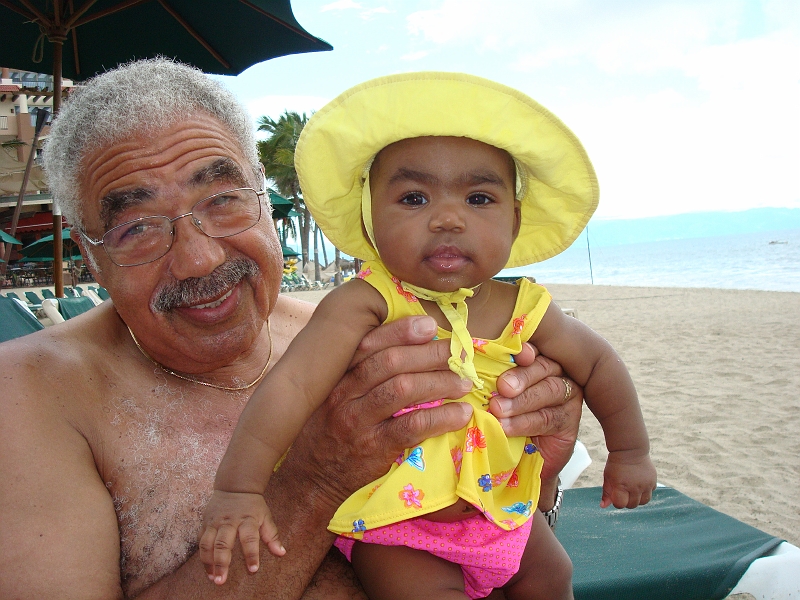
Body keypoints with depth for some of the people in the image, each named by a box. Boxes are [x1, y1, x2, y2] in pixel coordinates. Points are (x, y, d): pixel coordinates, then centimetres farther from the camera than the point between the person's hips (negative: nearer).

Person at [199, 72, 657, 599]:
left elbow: (597, 362, 2)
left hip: (500, 504, 5)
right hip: (394, 518, -4)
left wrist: (630, 452, 11)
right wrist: (238, 490, -39)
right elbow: (292, 385, -33)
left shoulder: (523, 309, -14)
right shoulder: (365, 303, -26)